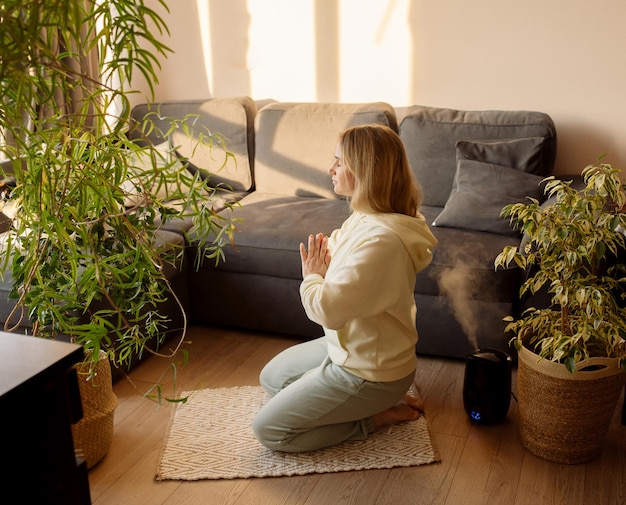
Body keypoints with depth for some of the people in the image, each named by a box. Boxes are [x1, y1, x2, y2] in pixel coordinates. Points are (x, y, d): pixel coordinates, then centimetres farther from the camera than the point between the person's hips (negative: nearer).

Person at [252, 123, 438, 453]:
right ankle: (380, 398, 17)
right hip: (351, 347, 10)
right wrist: (324, 269, -10)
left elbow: (327, 310, -31)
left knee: (268, 429, -2)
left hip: (367, 370, -9)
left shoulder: (381, 240, -33)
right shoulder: (368, 218, -2)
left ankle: (375, 416, 5)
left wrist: (311, 277, -10)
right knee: (272, 377, 25)